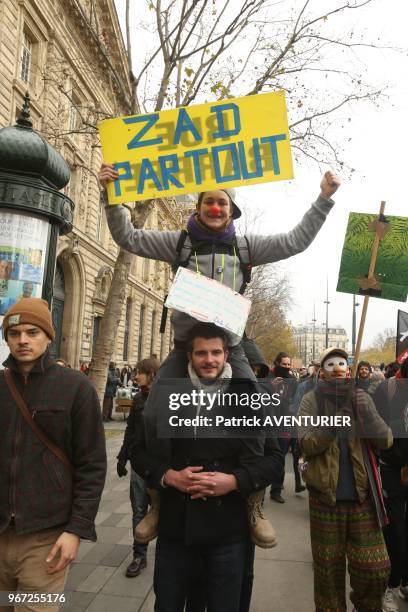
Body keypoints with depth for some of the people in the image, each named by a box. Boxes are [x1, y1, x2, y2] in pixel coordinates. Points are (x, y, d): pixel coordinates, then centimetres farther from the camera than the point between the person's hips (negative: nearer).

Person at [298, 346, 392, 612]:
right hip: (325, 495, -1)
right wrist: (332, 422, -27)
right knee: (328, 569, 11)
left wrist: (367, 414, -22)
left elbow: (386, 440, -4)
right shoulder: (312, 400, -4)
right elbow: (305, 444, -13)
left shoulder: (362, 398, 3)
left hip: (362, 495, 2)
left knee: (376, 567, 6)